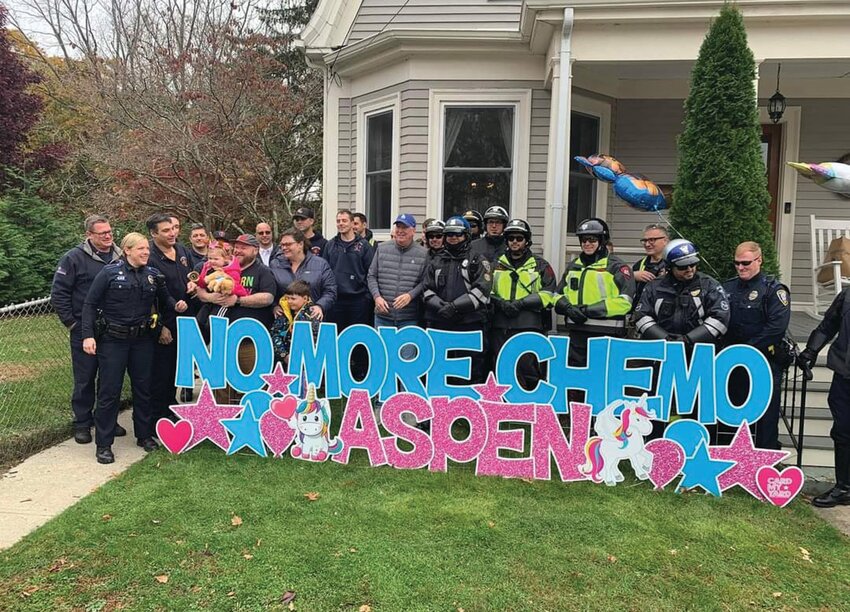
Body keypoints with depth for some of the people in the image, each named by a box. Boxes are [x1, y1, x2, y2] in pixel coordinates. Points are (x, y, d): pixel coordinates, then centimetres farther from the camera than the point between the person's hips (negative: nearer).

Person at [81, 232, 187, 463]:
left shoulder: (153, 275, 4)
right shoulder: (110, 272, -7)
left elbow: (165, 299, 14)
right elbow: (90, 303, -6)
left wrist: (176, 306, -9)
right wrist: (88, 335, -14)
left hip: (142, 339, 4)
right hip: (113, 339, -4)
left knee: (143, 388, 12)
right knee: (109, 391, 0)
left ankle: (144, 435, 28)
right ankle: (103, 444, 11)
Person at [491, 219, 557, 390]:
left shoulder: (540, 265, 8)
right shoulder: (497, 264, 16)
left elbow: (548, 293, -1)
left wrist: (521, 303, -13)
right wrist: (500, 303, -9)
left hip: (529, 326, -3)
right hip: (500, 326, 3)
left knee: (528, 368, -6)